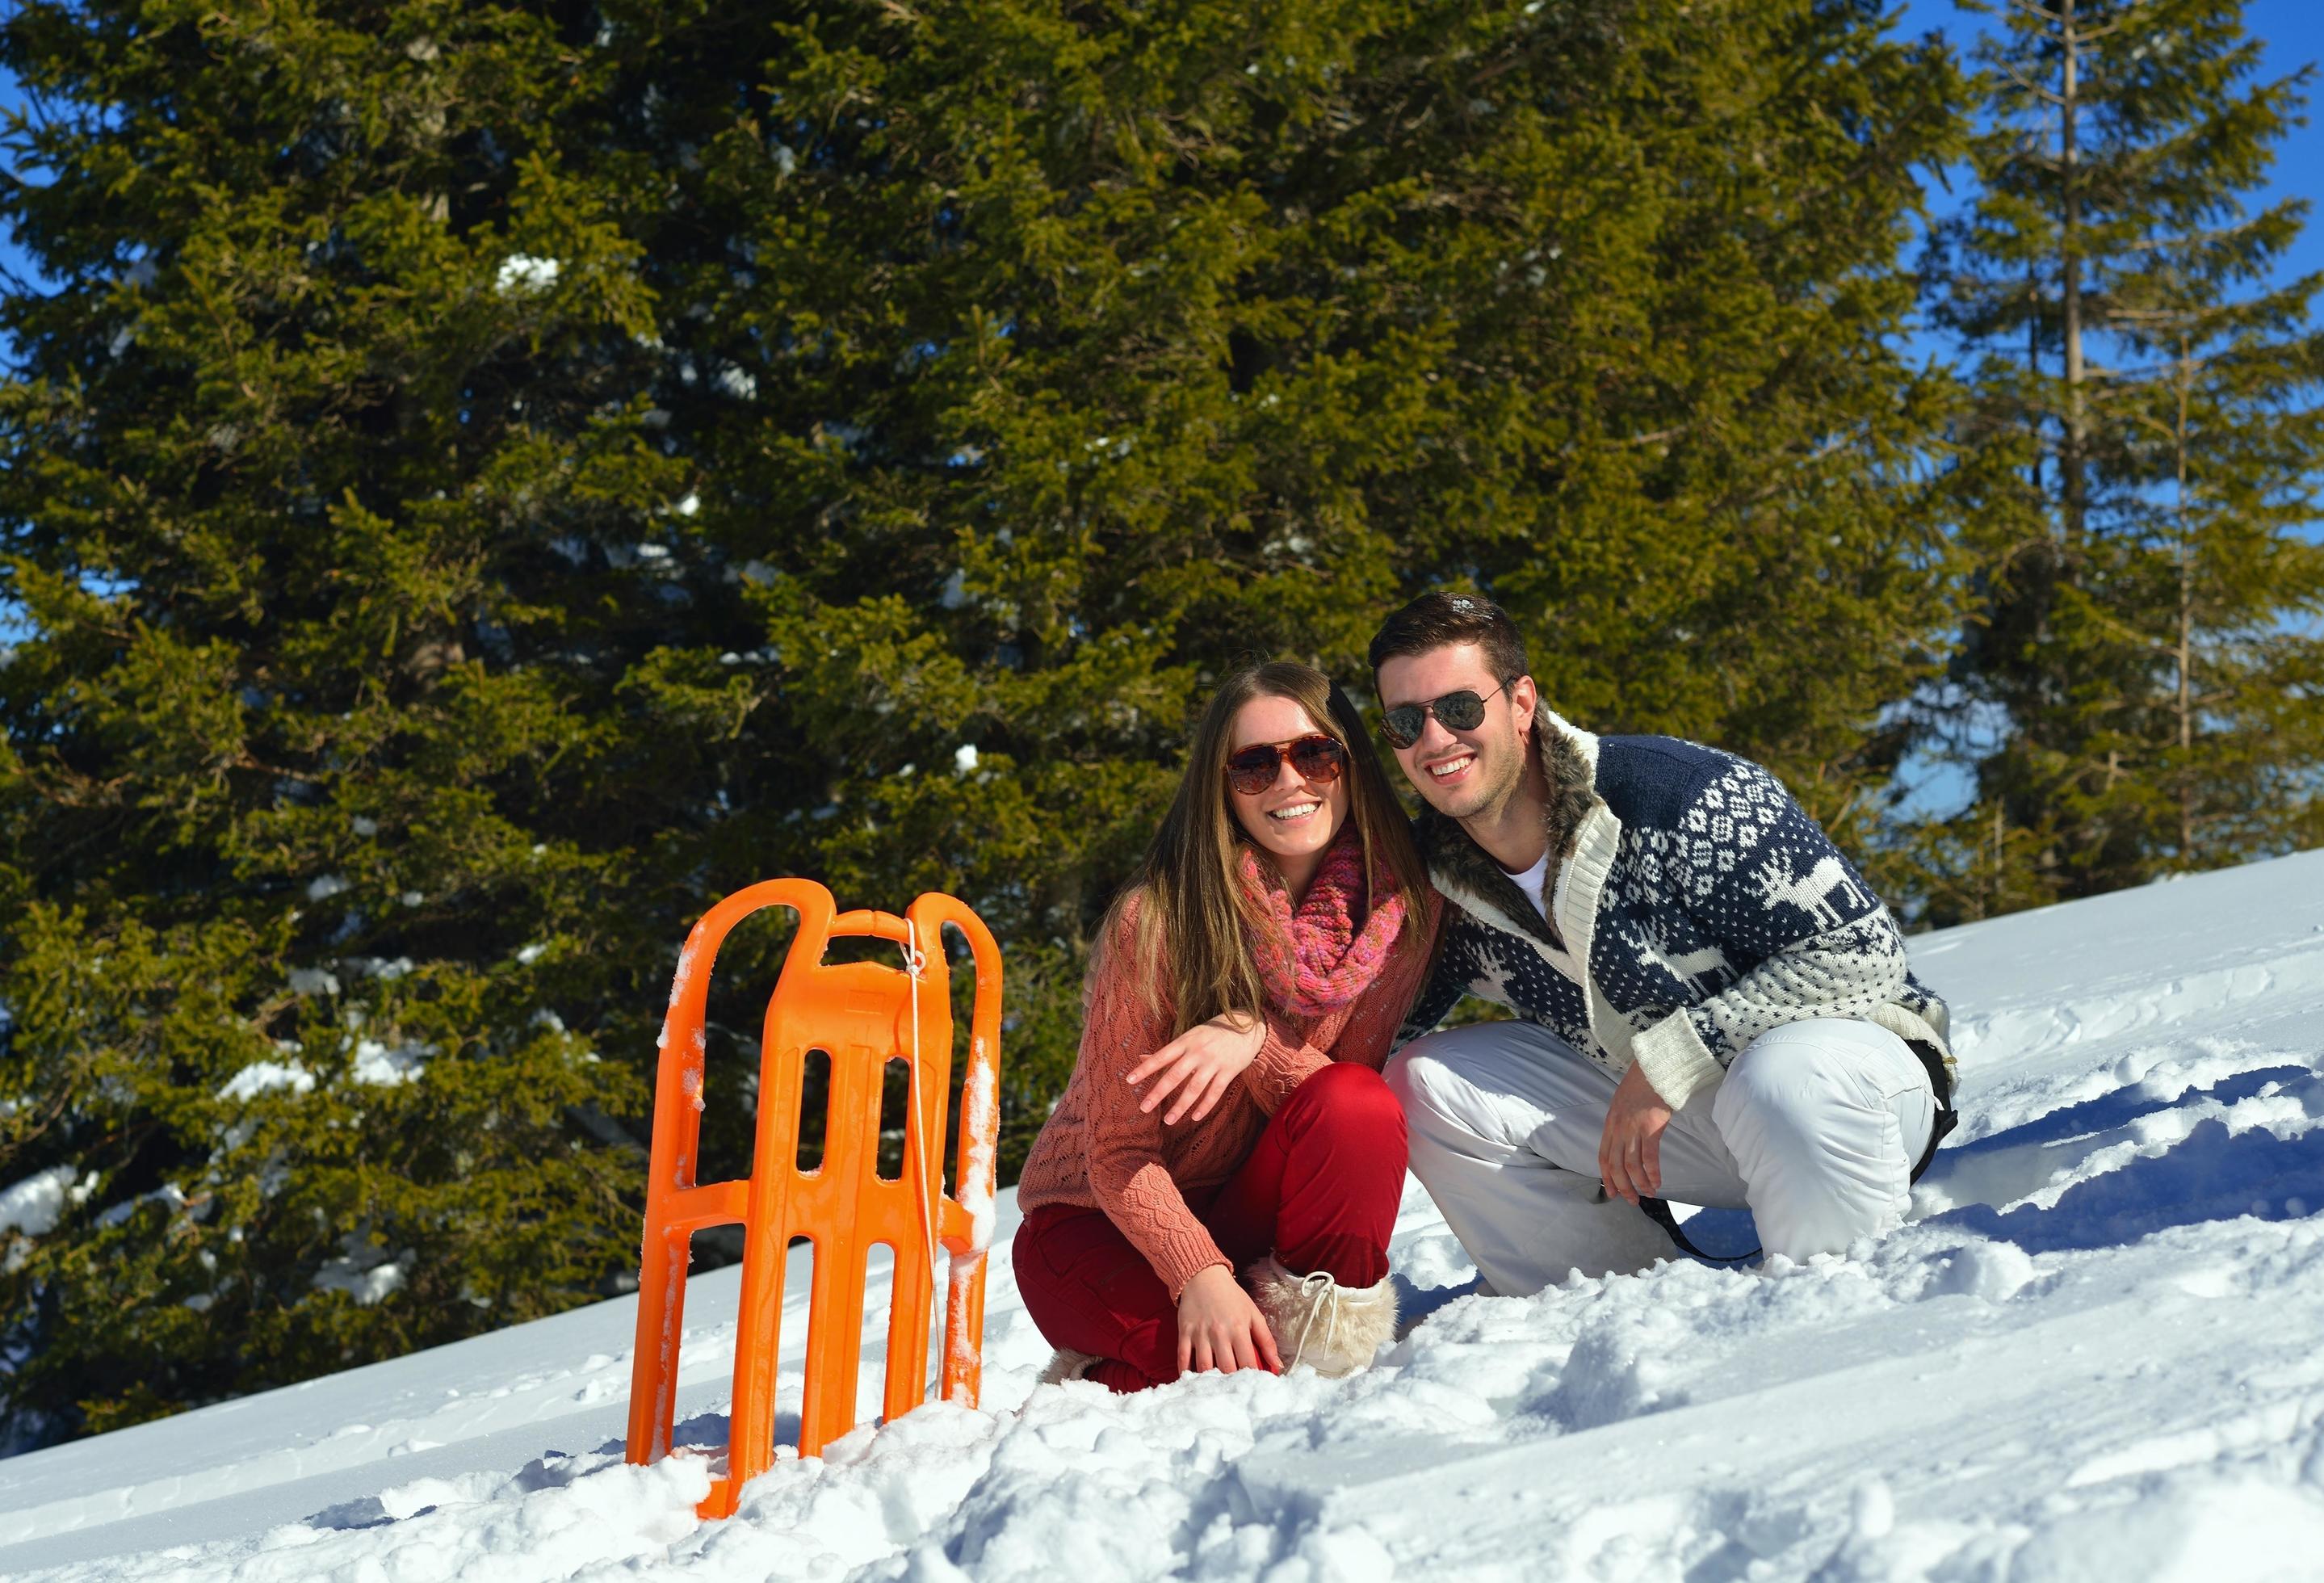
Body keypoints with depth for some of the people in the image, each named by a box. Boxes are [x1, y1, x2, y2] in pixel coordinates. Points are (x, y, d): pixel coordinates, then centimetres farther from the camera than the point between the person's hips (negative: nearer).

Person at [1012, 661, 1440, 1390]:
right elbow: (1120, 1153, -18)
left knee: (1359, 1105, -27)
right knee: (1249, 1366, -31)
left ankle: (1324, 1325, -12)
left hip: (1248, 1216, 3)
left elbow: (1347, 1108, -10)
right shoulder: (1156, 920, -19)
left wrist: (1255, 1037, -30)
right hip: (1099, 1227, -3)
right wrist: (1200, 1274, -34)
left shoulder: (1401, 915, -9)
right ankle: (1101, 1385, 0)